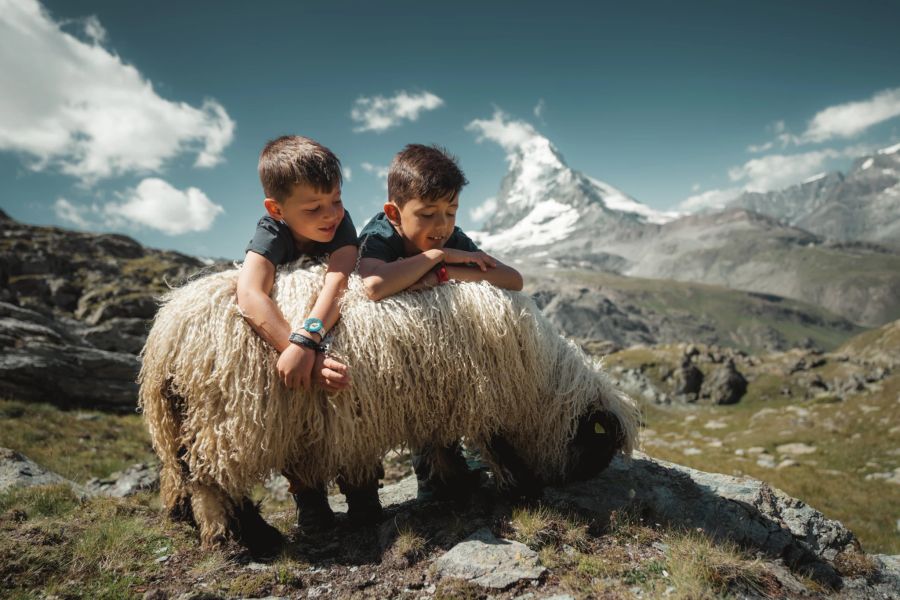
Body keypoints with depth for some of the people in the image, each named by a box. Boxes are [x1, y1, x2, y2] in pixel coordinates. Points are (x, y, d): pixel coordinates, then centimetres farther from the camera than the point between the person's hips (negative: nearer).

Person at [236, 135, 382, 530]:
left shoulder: (340, 223, -24)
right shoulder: (271, 231, -27)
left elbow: (337, 283, -39)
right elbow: (250, 294, -44)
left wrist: (305, 341, -57)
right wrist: (311, 360, -56)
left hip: (336, 330, 1)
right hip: (279, 329, -1)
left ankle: (359, 483, 6)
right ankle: (306, 492, 3)